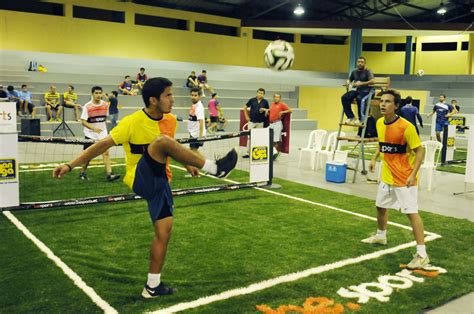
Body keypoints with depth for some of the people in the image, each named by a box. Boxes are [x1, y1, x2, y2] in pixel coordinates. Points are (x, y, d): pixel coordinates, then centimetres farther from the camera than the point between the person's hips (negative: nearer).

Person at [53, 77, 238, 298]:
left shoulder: (170, 120, 3)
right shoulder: (132, 122, -16)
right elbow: (102, 145, -17)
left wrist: (187, 162, 18)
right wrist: (70, 165, -23)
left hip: (159, 181, 6)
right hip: (139, 180, -6)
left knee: (164, 232, 3)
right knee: (162, 141, -30)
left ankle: (153, 286, 19)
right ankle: (214, 168, -26)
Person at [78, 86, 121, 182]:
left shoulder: (105, 105, 0)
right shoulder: (87, 106, -12)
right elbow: (83, 121, -14)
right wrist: (94, 128, -27)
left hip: (102, 133, 2)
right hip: (90, 134, -2)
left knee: (106, 153, -10)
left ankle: (109, 174, -14)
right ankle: (83, 173, 27)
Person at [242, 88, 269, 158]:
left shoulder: (265, 102, 2)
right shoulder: (252, 100, 1)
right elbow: (245, 107, 11)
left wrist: (264, 109, -11)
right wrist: (246, 116, 4)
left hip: (260, 122, 1)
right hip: (251, 121, -1)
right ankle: (248, 152, 4)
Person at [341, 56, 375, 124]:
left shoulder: (368, 71, 0)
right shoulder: (354, 71, 16)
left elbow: (372, 81, -15)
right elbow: (349, 80, 28)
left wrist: (362, 83, -26)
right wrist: (348, 83, 3)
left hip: (365, 90, -5)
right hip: (355, 90, 5)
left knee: (359, 99, -38)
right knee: (344, 97, -23)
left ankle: (361, 118, -25)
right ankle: (351, 117, -15)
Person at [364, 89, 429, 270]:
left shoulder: (406, 127, -21)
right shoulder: (380, 123, 0)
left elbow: (420, 151, -17)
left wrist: (413, 174, -24)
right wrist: (374, 158, 10)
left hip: (404, 179, -8)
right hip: (387, 176, 8)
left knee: (411, 212, -10)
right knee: (380, 207, 21)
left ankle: (422, 254, -4)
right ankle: (381, 236, 46)